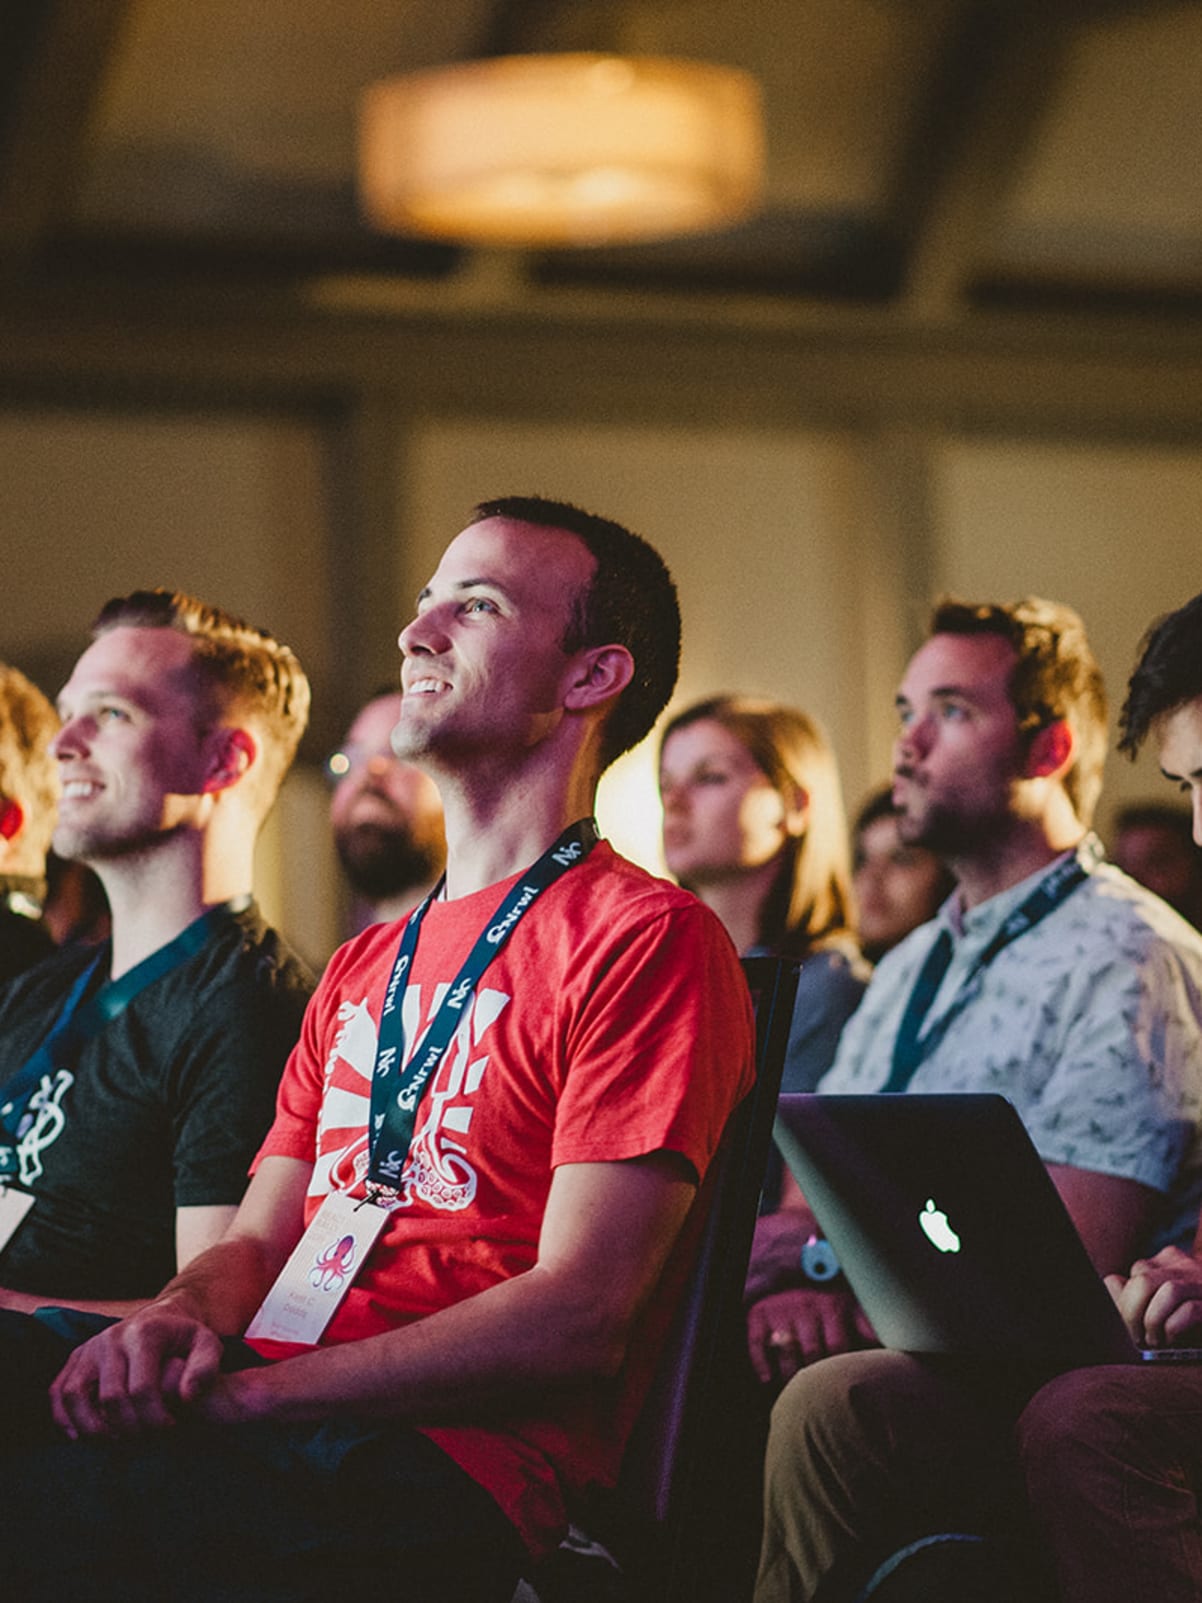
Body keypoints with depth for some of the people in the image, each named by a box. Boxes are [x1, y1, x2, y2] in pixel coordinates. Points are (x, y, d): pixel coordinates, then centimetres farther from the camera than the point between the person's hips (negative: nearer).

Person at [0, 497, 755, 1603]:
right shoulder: (362, 969, 29)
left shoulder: (650, 941, 1)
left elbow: (577, 1323, -9)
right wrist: (178, 1319, -1)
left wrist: (240, 1395, -12)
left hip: (443, 1467, -7)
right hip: (250, 1412, 7)